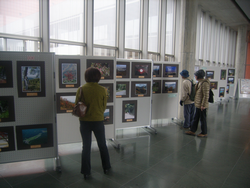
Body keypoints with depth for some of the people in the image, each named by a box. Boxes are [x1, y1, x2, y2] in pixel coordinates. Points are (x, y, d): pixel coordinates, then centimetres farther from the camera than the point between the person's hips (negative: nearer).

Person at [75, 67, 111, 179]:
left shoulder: (81, 89, -9)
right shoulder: (102, 90, -8)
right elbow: (104, 107, 1)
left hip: (84, 121, 0)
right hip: (98, 121, 0)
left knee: (86, 147, 12)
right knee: (102, 145, 18)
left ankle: (86, 172, 20)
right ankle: (106, 168, 32)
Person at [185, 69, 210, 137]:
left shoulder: (205, 83, -20)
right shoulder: (199, 82, 10)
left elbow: (206, 96, -21)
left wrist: (203, 105, -21)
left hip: (202, 106, -9)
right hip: (197, 105, 9)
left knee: (203, 119, 5)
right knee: (195, 118, 16)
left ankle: (204, 133, 20)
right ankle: (192, 131, 26)